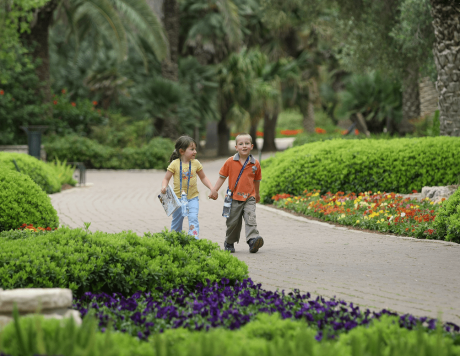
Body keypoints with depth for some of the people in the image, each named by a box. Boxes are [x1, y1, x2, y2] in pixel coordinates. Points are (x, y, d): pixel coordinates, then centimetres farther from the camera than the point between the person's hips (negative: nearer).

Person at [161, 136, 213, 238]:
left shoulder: (196, 163, 2)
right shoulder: (175, 164, -7)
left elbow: (203, 177, 14)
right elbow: (166, 179, -3)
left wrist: (212, 188, 2)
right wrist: (164, 187, -24)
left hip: (193, 197, 1)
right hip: (178, 198, -1)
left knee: (193, 218, -16)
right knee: (176, 221, 8)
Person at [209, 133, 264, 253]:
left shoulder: (255, 164, 1)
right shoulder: (230, 162, -3)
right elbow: (222, 176, 5)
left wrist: (257, 194, 27)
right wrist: (214, 190, -2)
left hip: (249, 198, 0)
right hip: (234, 198, 0)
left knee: (250, 219, -17)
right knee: (233, 222, 8)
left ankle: (253, 240, -26)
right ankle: (229, 243, 26)